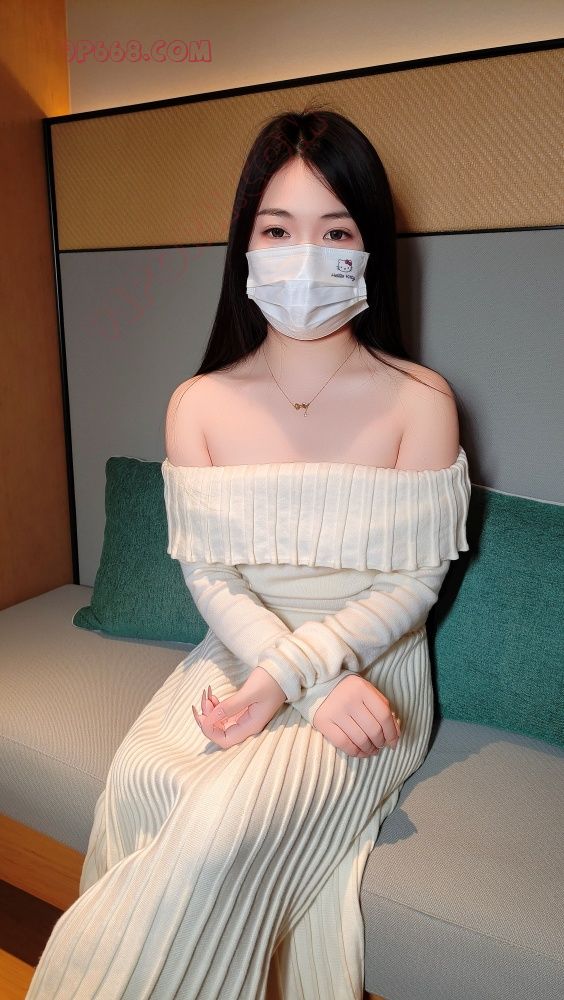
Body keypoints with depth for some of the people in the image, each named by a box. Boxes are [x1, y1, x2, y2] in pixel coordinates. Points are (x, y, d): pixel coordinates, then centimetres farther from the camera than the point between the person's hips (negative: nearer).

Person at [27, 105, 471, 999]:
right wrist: (321, 688, -17)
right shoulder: (200, 404, -3)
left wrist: (283, 678, -18)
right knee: (141, 779, -25)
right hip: (238, 653, 3)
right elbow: (208, 575, -4)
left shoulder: (420, 401, -9)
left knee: (226, 819, -25)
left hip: (372, 669, -2)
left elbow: (413, 583, -8)